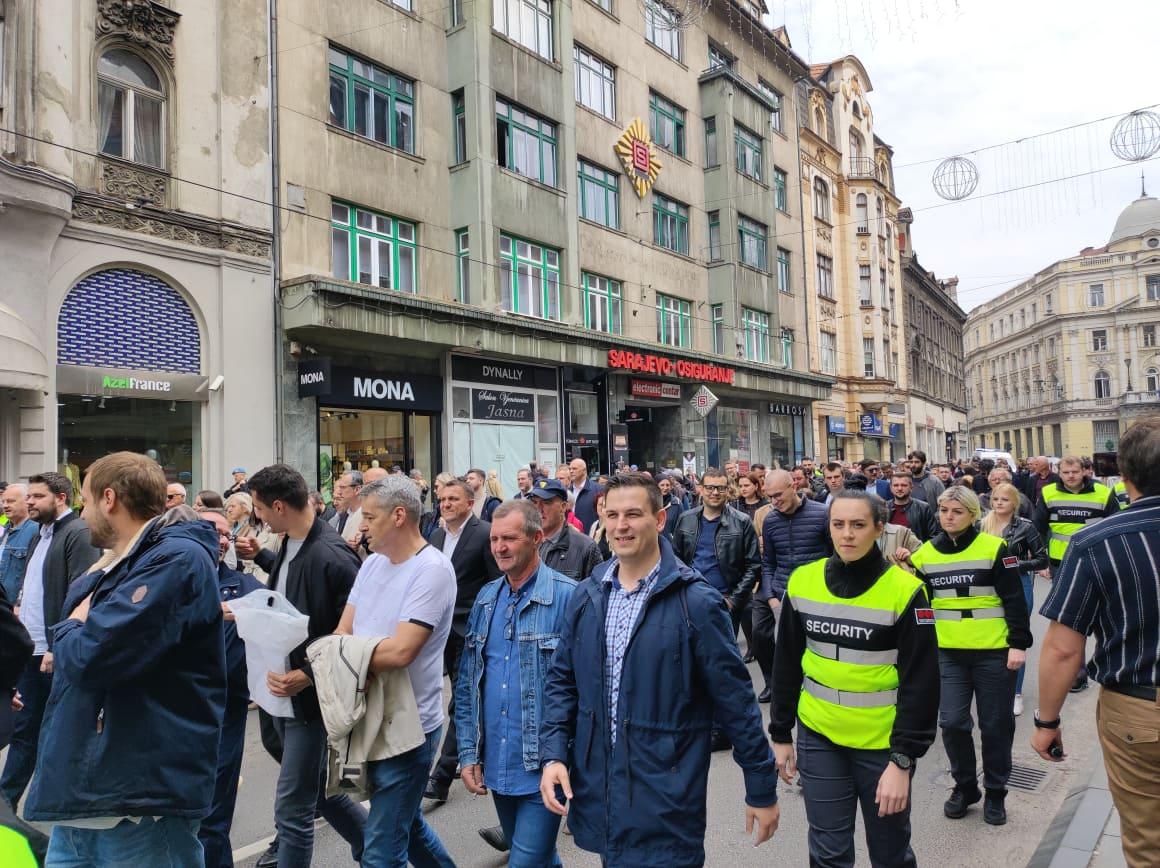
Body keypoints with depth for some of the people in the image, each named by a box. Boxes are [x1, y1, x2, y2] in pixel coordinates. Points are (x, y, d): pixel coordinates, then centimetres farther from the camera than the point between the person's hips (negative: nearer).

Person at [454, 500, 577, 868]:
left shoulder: (567, 596, -13)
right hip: (497, 765, 6)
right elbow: (467, 684, 10)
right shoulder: (486, 598, 6)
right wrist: (469, 754, 6)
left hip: (542, 767, -6)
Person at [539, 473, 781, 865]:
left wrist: (762, 789, -4)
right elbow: (562, 681, 7)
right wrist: (554, 755, -5)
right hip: (595, 796, 5)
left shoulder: (695, 602, -14)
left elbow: (735, 701, -9)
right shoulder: (587, 595, 1)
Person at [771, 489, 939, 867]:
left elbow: (920, 683, -12)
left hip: (882, 741, -2)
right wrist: (781, 734, 9)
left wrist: (903, 759, -14)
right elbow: (786, 665, 6)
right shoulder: (802, 582, -3)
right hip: (818, 736, 3)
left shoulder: (904, 590, -14)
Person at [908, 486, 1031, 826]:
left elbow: (1015, 600, -7)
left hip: (994, 653, -2)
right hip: (948, 654, 3)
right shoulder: (925, 553, 3)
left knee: (995, 725, 8)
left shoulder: (994, 548, -7)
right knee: (952, 722, 0)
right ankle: (964, 786, 22)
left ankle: (995, 792, 27)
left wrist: (1019, 644, -10)